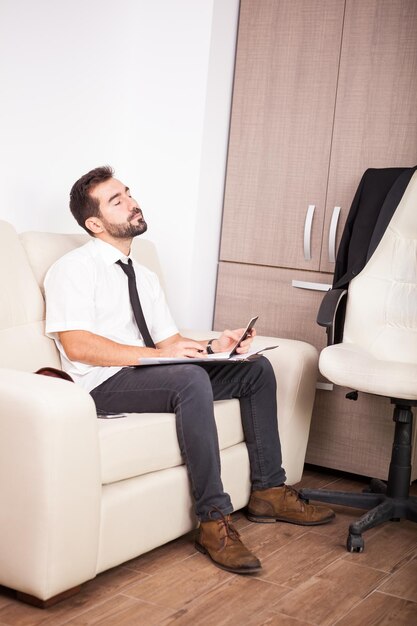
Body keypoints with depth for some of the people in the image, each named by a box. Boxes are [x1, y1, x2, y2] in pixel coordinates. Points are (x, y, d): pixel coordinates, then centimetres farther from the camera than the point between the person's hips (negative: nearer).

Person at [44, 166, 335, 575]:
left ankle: (268, 491, 1)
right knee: (191, 378, -36)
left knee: (256, 368, -3)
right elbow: (77, 345, -17)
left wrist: (214, 347, -7)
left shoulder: (144, 277, 21)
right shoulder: (74, 269, -4)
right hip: (104, 385, -8)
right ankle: (214, 521, -31)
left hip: (148, 372, 8)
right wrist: (157, 354, -24)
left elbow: (172, 343, 15)